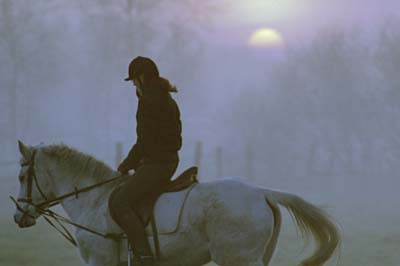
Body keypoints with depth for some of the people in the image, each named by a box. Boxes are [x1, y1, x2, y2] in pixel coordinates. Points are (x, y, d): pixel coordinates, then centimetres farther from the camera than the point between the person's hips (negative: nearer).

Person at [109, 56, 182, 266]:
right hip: (169, 160, 11)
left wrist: (125, 166, -6)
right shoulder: (167, 100, 15)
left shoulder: (149, 101, -17)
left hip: (156, 164, -11)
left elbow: (144, 142, -20)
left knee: (119, 203, -19)